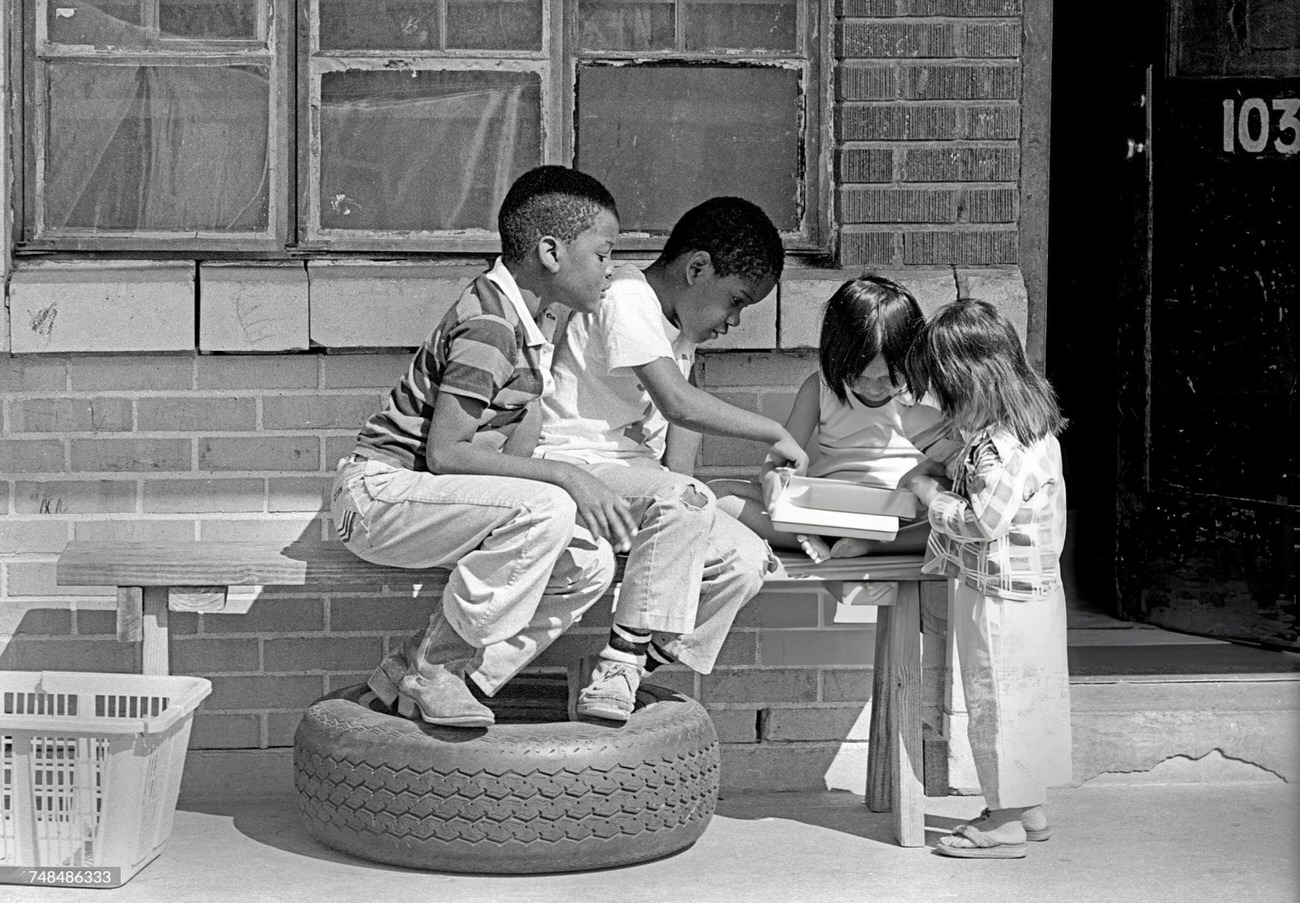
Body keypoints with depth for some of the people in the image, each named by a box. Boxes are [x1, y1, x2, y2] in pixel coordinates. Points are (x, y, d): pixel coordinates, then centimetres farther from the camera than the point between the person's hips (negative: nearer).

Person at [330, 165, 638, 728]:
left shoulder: (524, 323, 13)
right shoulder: (489, 328, -19)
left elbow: (513, 454, 11)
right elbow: (443, 452, -25)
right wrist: (562, 476, -24)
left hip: (421, 494, 10)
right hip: (379, 490, -10)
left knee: (589, 564, -2)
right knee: (546, 512, -31)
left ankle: (413, 676, 0)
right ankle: (433, 669, -18)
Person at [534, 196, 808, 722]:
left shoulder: (681, 325, 17)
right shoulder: (625, 300, -14)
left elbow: (682, 431, 13)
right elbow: (678, 404, -26)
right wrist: (774, 434, -19)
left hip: (636, 479, 9)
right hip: (574, 465, -9)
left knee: (745, 560, -8)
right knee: (686, 502, -36)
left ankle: (639, 672, -6)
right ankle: (622, 659, -32)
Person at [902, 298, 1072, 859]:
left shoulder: (999, 445, -24)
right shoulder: (1031, 425, 8)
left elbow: (982, 521, -25)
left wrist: (930, 493, -13)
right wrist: (946, 485, 8)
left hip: (1001, 597, -10)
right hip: (1034, 587, 10)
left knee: (997, 698, -1)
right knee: (1025, 698, 17)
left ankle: (1006, 823, 6)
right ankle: (1029, 809, 27)